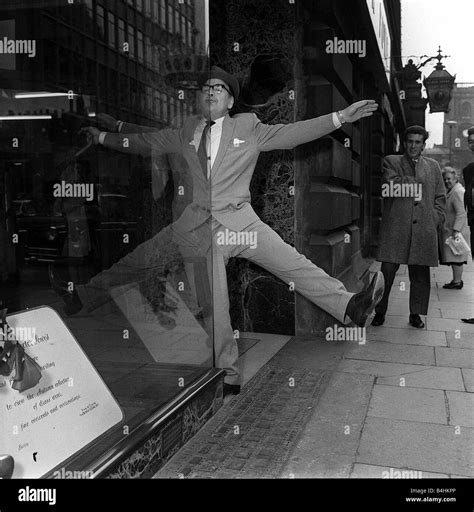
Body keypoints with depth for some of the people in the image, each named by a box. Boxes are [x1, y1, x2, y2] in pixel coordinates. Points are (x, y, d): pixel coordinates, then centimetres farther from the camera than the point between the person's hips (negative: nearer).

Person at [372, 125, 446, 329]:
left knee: (420, 274, 6)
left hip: (424, 230, 3)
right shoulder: (391, 161, 10)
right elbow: (391, 184, -9)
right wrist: (416, 183, -3)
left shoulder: (433, 166, 19)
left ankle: (415, 314, 19)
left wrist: (434, 221, 6)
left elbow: (440, 197, 18)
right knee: (387, 272, -4)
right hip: (395, 229, -2)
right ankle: (380, 312, 11)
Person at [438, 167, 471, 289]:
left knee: (455, 256, -6)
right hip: (450, 231, 10)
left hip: (455, 231, -10)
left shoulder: (457, 192, -16)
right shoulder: (450, 191, 17)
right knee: (454, 257, 13)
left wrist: (456, 230, -27)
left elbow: (461, 213, -22)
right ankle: (457, 280, 19)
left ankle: (457, 281, -2)